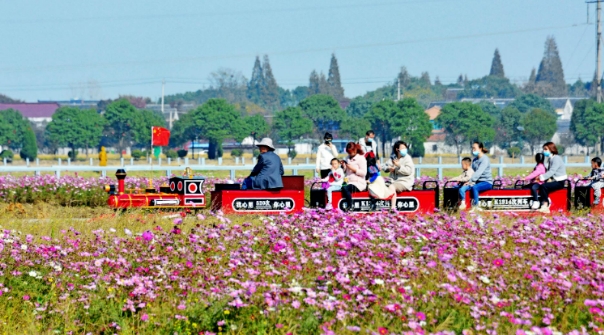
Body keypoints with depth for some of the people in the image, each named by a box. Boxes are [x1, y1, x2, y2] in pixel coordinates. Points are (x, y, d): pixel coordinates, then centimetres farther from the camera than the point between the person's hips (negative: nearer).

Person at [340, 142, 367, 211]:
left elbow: (364, 172, -9)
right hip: (349, 182, 6)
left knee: (345, 188, -34)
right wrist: (344, 166, 4)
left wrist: (354, 169, -16)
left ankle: (349, 206, -26)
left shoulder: (361, 158, -1)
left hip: (359, 183, -6)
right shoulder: (348, 158, 18)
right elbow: (345, 172, 24)